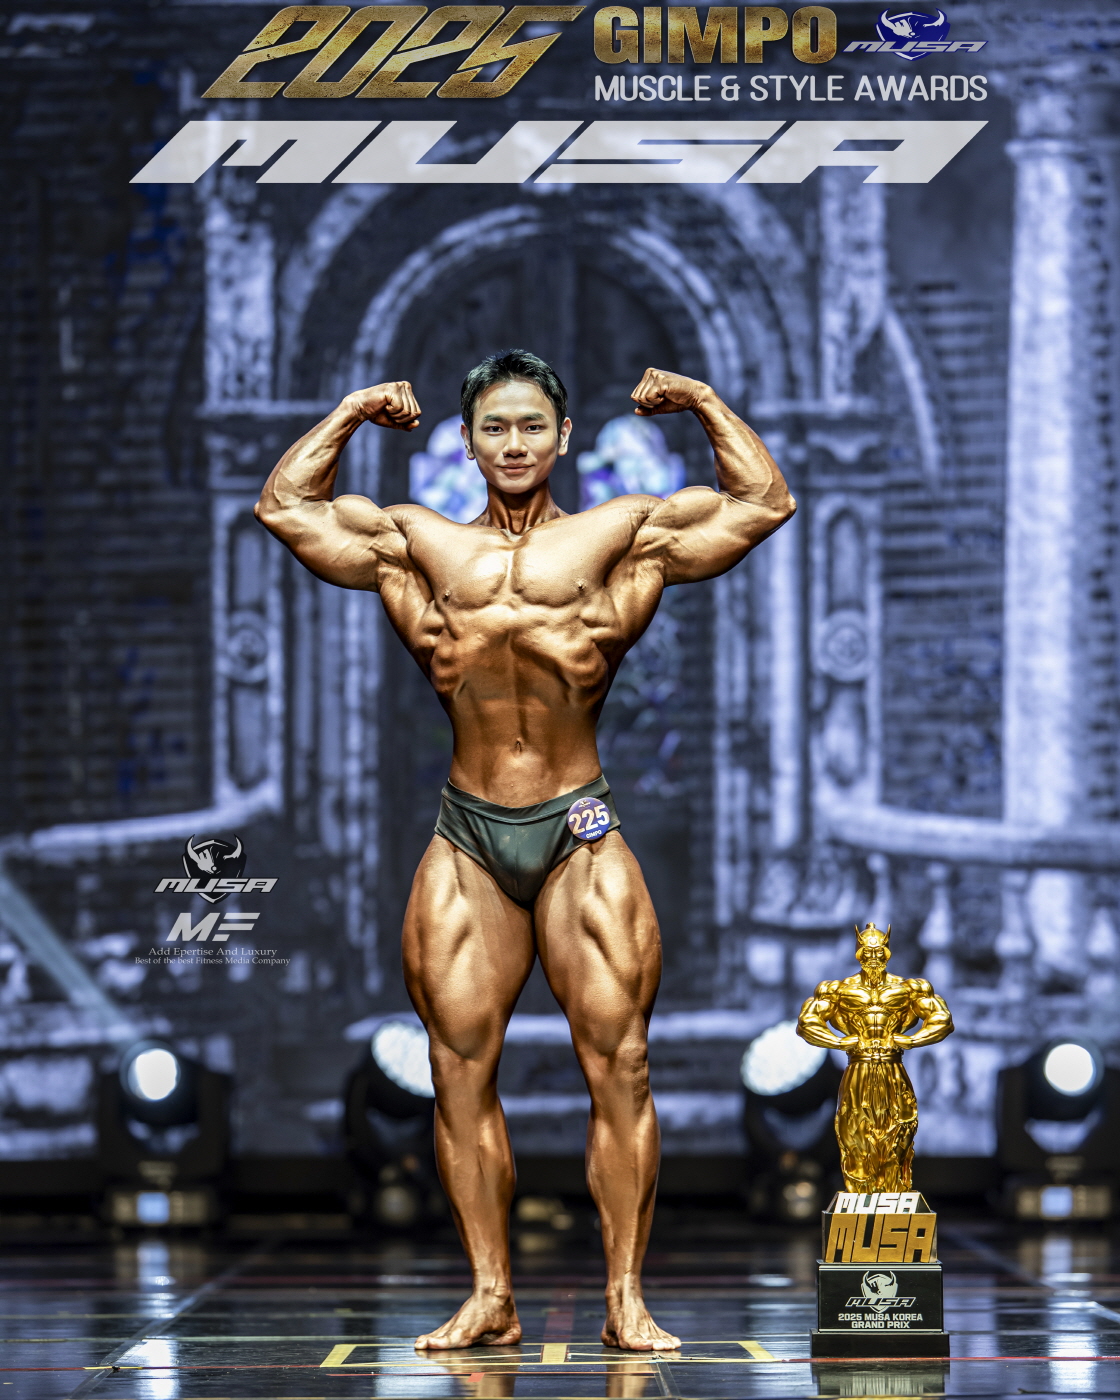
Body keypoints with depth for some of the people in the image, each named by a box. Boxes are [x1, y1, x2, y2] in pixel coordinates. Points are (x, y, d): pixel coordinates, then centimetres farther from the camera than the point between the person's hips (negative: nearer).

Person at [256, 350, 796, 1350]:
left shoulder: (618, 537, 9)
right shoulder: (418, 544, 14)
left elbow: (766, 503, 11)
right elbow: (284, 506, 21)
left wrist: (702, 401, 13)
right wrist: (354, 414, 22)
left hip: (580, 834, -2)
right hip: (467, 835, 2)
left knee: (619, 1062, -6)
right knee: (460, 1068, 0)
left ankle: (627, 1299, -2)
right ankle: (490, 1298, 6)